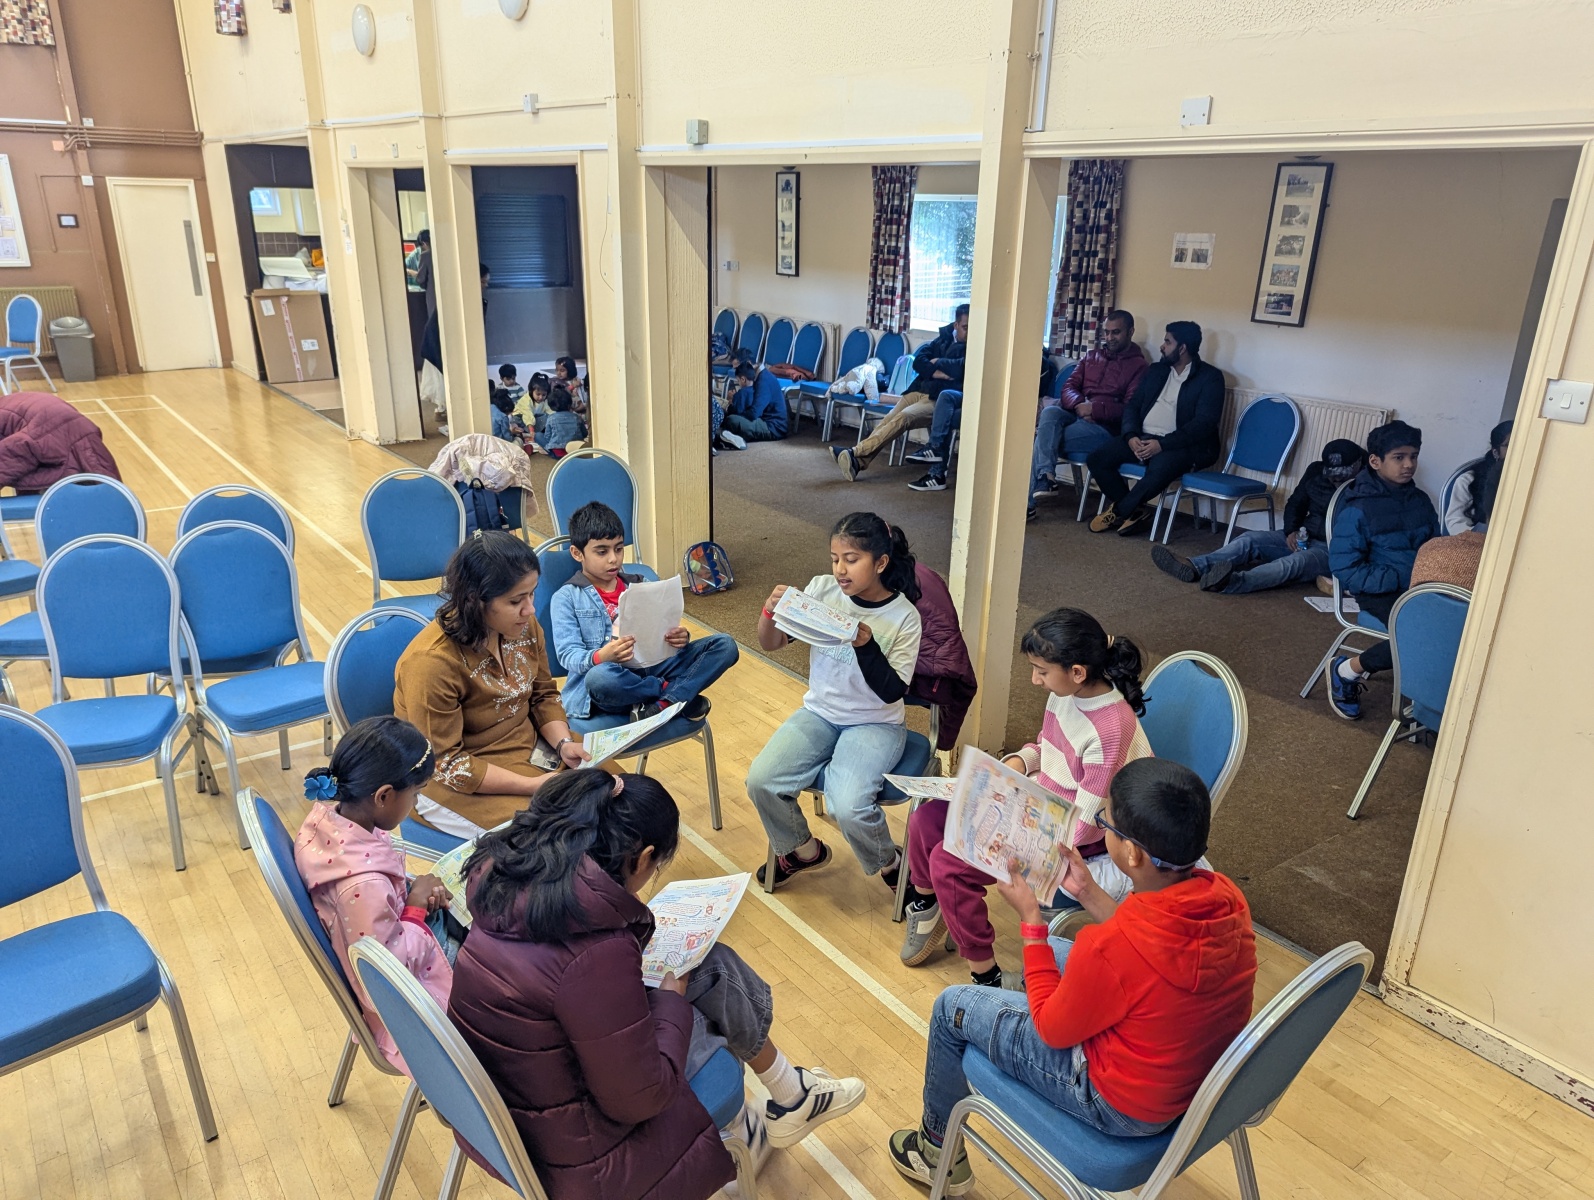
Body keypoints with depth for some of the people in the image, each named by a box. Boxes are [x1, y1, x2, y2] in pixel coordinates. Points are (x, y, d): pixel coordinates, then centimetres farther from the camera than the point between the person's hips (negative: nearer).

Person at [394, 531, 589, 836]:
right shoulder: (431, 662, -28)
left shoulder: (523, 625, -10)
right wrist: (532, 785, -26)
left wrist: (563, 742, -13)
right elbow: (445, 764, -22)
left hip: (529, 743, 7)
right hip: (455, 782, -6)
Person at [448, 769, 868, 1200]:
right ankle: (791, 1098, 25)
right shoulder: (598, 952, -32)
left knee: (710, 963, 10)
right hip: (568, 1158, -7)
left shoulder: (510, 878, -10)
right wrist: (673, 996, -7)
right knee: (714, 972, 1)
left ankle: (739, 1124, 28)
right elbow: (639, 1099, -21)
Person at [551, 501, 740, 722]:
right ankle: (675, 693, -17)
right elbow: (567, 654, -8)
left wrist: (680, 638, -13)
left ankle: (663, 703, -27)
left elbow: (662, 631, 12)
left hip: (651, 668, 5)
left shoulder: (639, 586, 16)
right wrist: (600, 657, -30)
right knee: (599, 677, -43)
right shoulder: (567, 598, 3)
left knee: (724, 645, -10)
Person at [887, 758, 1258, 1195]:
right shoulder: (1227, 897, -16)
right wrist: (1088, 893, 4)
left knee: (952, 1006, 9)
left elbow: (1053, 1030, -16)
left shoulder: (1108, 948, -37)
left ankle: (939, 1149, 34)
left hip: (1128, 1106, -7)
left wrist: (1029, 918, -12)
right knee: (1052, 953, 26)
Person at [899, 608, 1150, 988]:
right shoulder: (1066, 692, -7)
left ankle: (985, 975, -1)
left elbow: (1084, 826, -25)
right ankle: (926, 906, 25)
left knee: (949, 864, -18)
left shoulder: (1112, 730, -31)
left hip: (1073, 840, -8)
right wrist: (1015, 765, -5)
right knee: (927, 820, -1)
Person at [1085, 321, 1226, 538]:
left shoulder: (1210, 377, -2)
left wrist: (1162, 444, -23)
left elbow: (1205, 422, -13)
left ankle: (1118, 511, -14)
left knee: (1159, 469, -39)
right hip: (1142, 438, 6)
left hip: (1182, 445, -6)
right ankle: (1134, 510, -2)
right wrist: (1131, 436, -9)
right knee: (1096, 459, -16)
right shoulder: (1155, 370, 16)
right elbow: (1132, 405, 13)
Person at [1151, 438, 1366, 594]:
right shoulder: (1316, 471, 4)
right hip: (1304, 538, 7)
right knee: (1251, 538, -16)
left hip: (1335, 550, -7)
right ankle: (1194, 568, -39)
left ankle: (1231, 581, -63)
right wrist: (1292, 531, -4)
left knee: (1296, 562, -36)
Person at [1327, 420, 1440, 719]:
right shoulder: (1357, 509, -8)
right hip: (1380, 591, -6)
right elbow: (1346, 570, -12)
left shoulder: (1421, 501, 11)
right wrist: (1403, 580, -18)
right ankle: (1347, 669, -9)